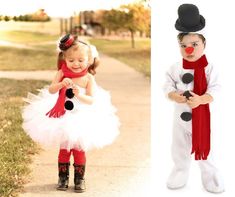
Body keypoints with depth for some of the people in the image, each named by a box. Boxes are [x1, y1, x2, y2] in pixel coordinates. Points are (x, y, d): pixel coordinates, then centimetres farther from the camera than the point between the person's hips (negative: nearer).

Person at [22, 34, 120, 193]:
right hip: (63, 116, 1)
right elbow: (51, 90, -12)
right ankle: (63, 177, 26)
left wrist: (80, 95, -32)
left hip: (81, 117, -1)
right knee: (64, 149, 13)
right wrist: (61, 84, -30)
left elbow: (91, 100, -15)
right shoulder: (62, 73, -8)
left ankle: (79, 178, 24)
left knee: (79, 150, 10)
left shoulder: (88, 78, -12)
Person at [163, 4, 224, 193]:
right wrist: (174, 96, -26)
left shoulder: (209, 69, -13)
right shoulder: (175, 69, -6)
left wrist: (200, 99, -32)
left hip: (202, 116, -3)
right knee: (179, 148, 18)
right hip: (181, 116, 3)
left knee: (204, 147, 11)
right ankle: (180, 172, 38)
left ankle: (210, 174, 30)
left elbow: (214, 91, -17)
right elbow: (168, 87, -5)